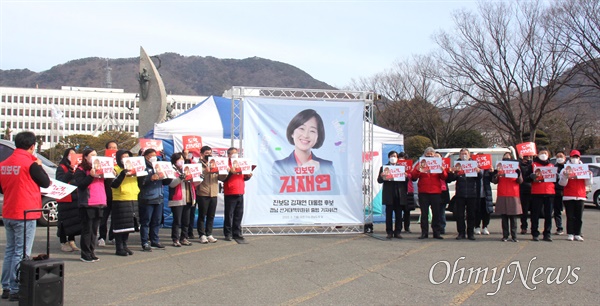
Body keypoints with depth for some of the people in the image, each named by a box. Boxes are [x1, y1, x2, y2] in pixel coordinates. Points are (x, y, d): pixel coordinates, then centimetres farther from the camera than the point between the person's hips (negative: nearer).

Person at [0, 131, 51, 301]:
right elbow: (46, 183, -5)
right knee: (21, 253, -2)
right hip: (25, 213, -7)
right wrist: (39, 166, 6)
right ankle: (15, 290, -1)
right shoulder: (31, 163, -14)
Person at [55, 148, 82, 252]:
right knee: (64, 221, -1)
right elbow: (60, 181, -16)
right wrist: (71, 171, -23)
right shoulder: (61, 167, -1)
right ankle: (63, 243, 6)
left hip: (76, 197, 5)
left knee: (74, 219, 6)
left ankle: (71, 241, 16)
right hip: (65, 198, -5)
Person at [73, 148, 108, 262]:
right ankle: (85, 254, 0)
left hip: (100, 203, 6)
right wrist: (91, 176, -22)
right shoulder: (81, 170, -1)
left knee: (94, 230, 10)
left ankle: (92, 252, 15)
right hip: (87, 204, -6)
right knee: (87, 230, -4)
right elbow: (80, 184, -14)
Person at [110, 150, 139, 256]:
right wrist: (123, 174, -24)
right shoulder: (115, 169, -3)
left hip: (133, 200, 6)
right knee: (120, 226, -3)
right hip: (120, 201, -6)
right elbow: (113, 184, -17)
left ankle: (124, 246, 20)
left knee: (128, 225, 10)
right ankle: (119, 248, 4)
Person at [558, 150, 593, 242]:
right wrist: (565, 176, -20)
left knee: (579, 217, 3)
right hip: (568, 196, -2)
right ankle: (570, 234, 1)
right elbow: (562, 183, -3)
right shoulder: (565, 169, 2)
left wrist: (590, 175, -7)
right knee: (570, 217, -2)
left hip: (580, 196, 2)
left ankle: (577, 234, 9)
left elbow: (588, 183, 10)